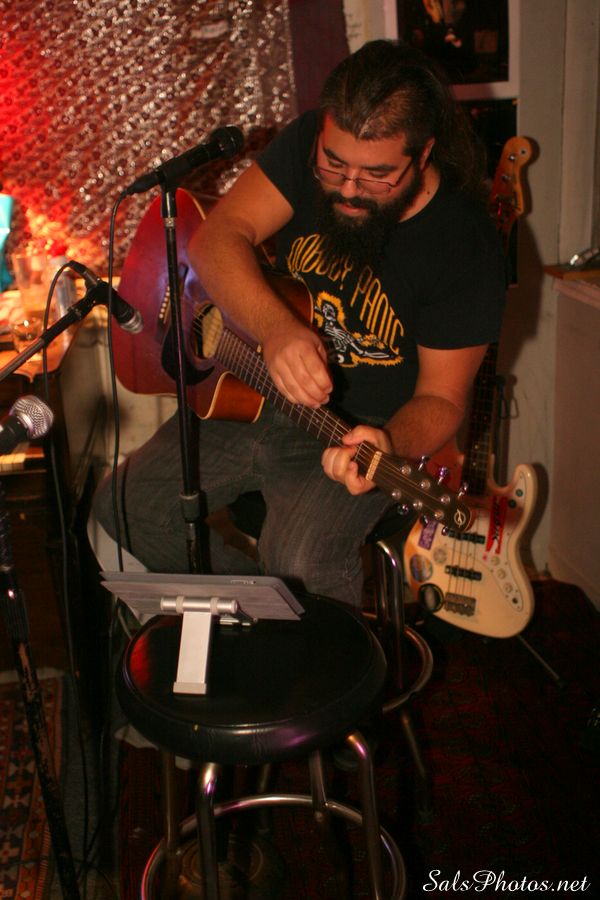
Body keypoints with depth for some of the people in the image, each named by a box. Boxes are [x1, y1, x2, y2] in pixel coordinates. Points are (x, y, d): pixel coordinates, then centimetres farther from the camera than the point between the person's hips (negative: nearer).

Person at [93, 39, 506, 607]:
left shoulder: (465, 248, -21)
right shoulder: (310, 143, -11)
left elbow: (440, 397, -15)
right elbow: (215, 238, -19)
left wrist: (391, 447, -38)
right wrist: (275, 328, -37)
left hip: (362, 431, -4)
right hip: (253, 395, 5)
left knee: (299, 565, -30)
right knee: (123, 511, 0)